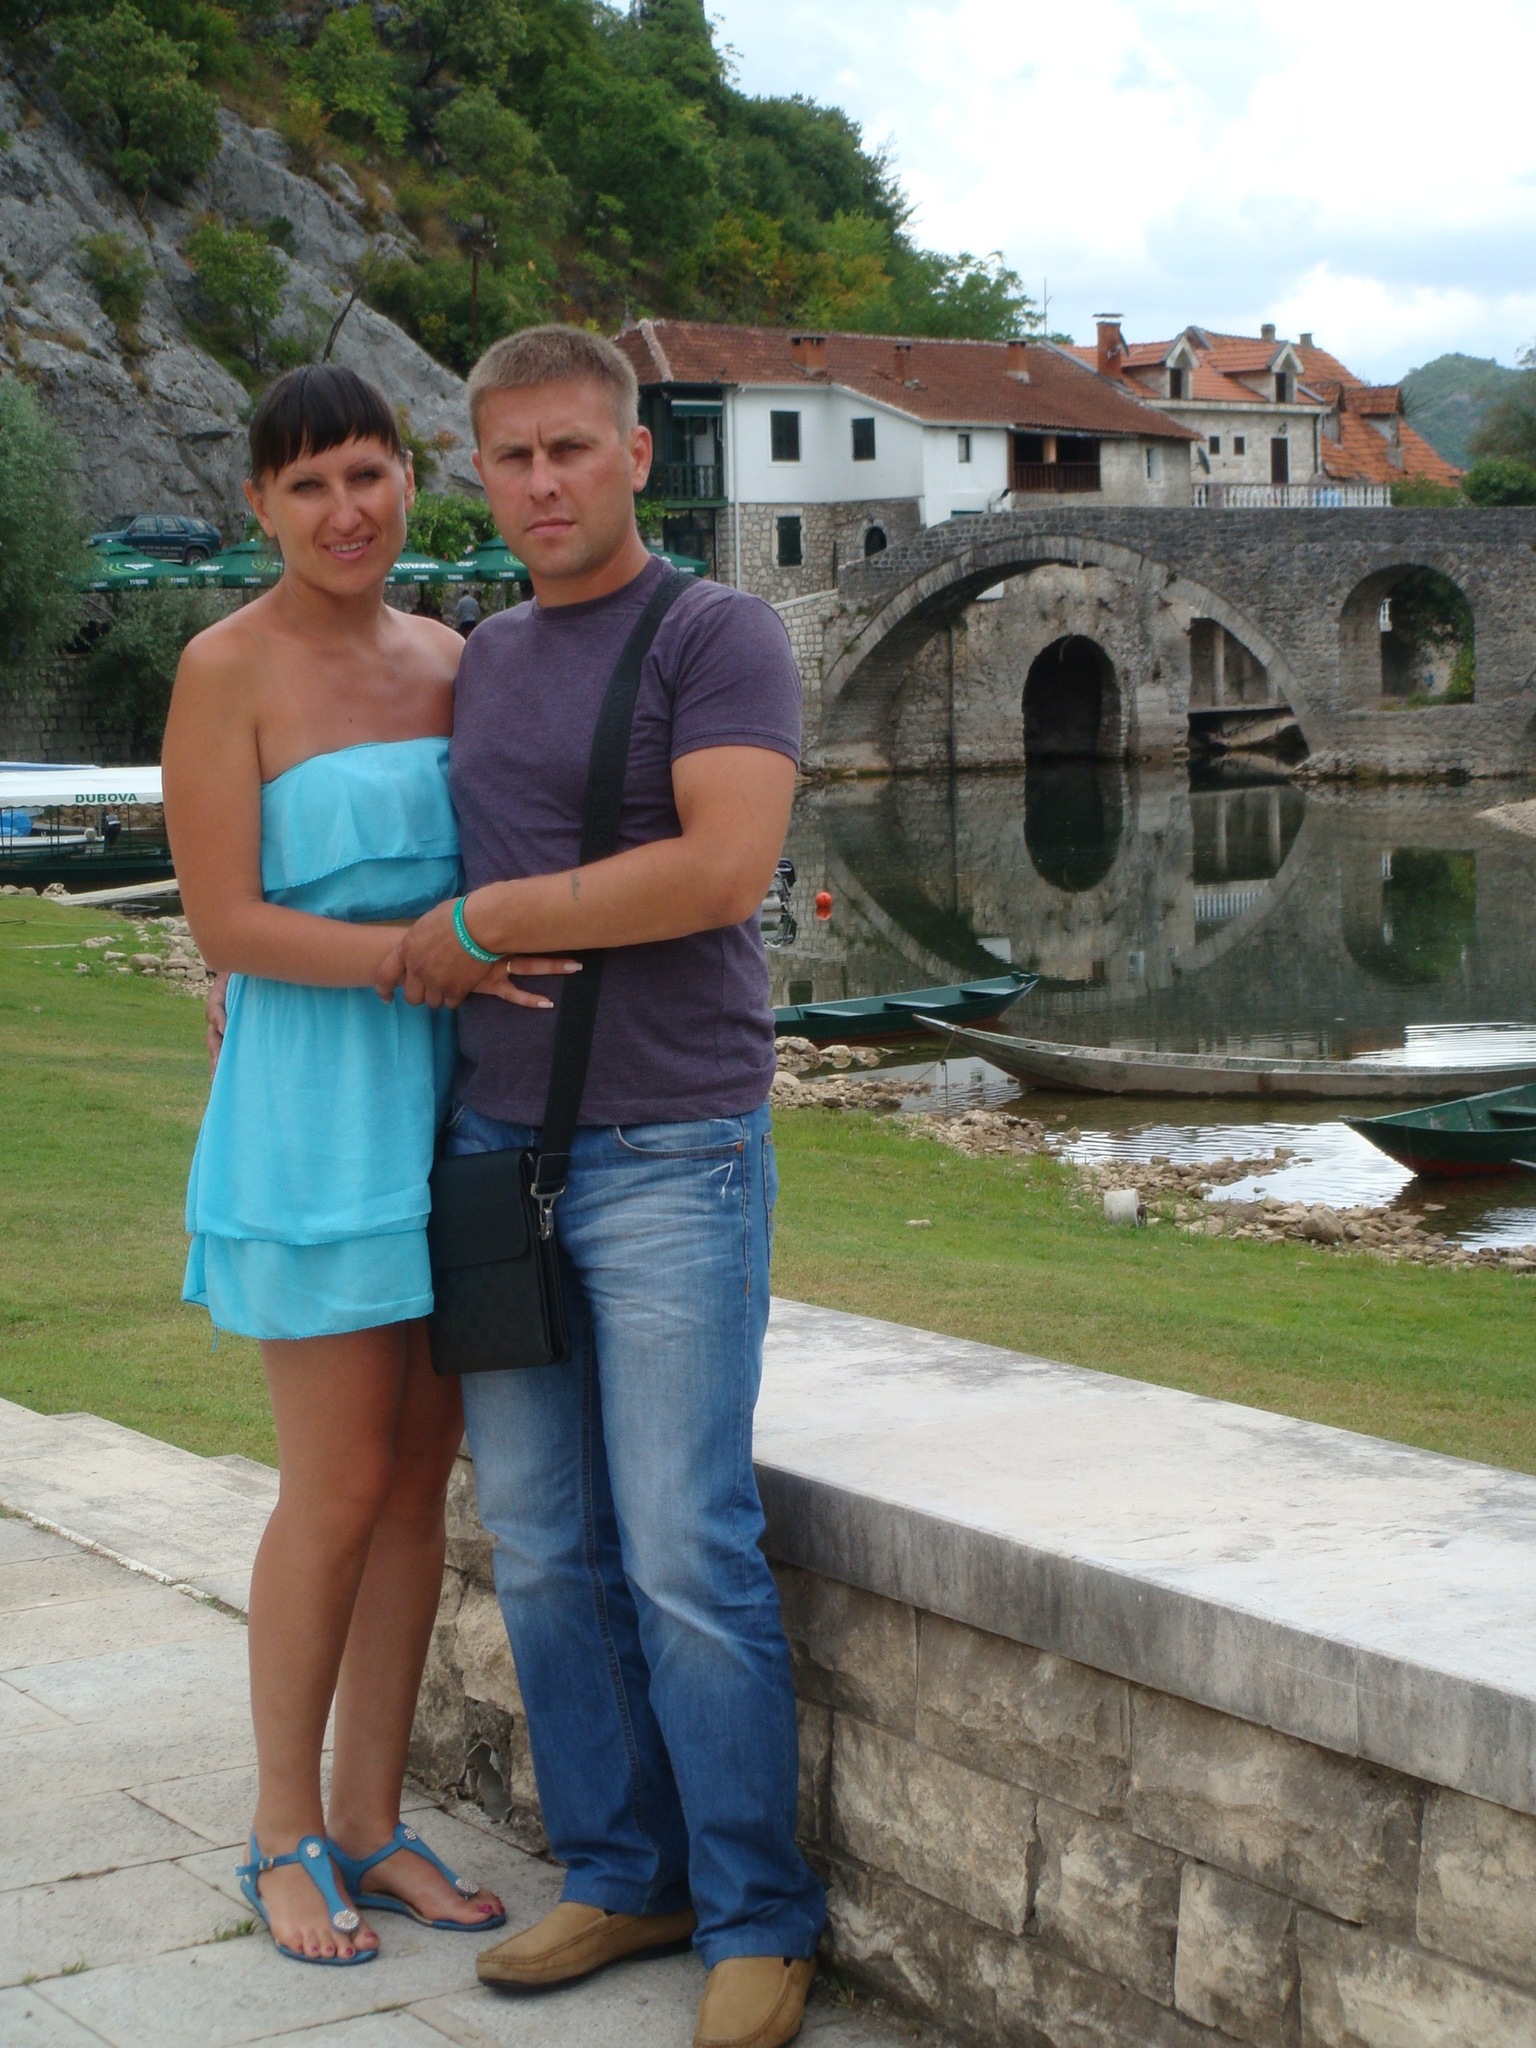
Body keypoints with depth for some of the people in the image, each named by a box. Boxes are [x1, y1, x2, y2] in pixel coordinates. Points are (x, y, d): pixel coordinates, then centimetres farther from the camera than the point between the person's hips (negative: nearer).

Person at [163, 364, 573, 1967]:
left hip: (455, 1103, 6)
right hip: (316, 1111, -6)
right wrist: (427, 956, -22)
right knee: (339, 1488, -1)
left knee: (420, 1482, 9)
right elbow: (225, 925, -13)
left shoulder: (449, 659, 10)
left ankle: (371, 1825, 21)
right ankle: (285, 1840, 15)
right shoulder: (229, 671, -8)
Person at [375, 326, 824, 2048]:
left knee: (688, 1562, -6)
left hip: (670, 1160, -6)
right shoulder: (480, 659, 15)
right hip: (494, 1146, 6)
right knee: (543, 1553, 7)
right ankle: (621, 1877, 20)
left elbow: (723, 869, -19)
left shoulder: (719, 635, -5)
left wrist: (483, 925, -12)